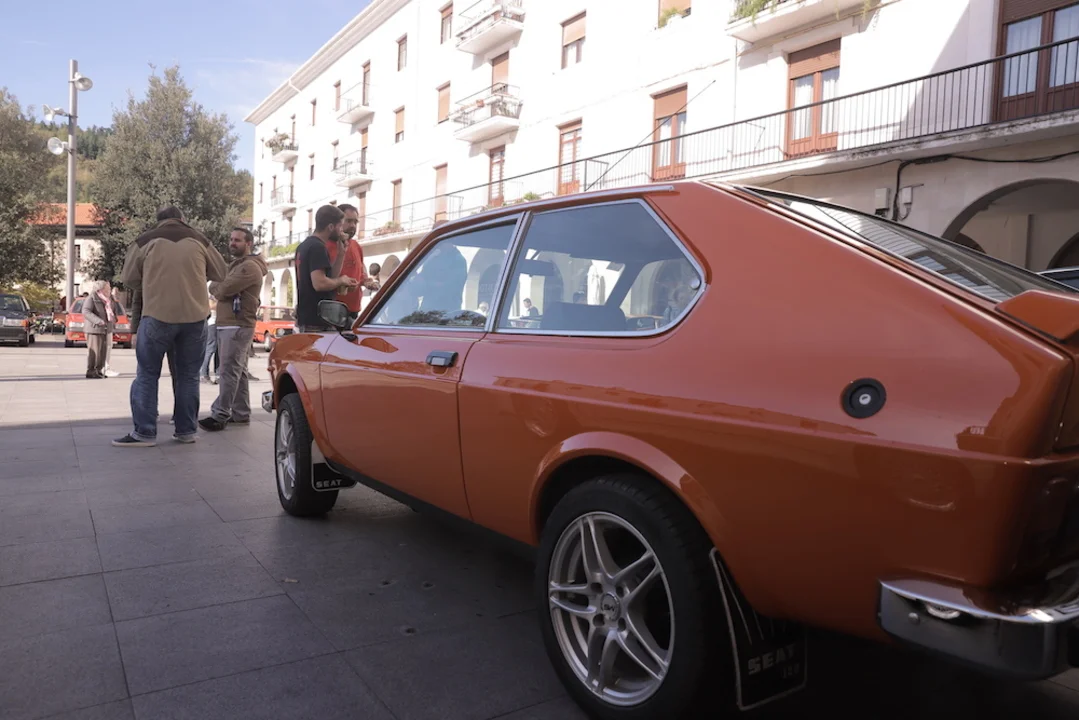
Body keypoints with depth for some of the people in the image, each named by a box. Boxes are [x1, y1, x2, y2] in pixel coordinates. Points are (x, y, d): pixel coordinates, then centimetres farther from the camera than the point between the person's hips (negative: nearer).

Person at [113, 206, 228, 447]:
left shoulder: (146, 240, 2)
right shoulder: (199, 240, 6)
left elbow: (129, 278, 8)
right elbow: (221, 273, 14)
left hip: (157, 315, -2)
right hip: (195, 316, 2)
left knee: (147, 375, 7)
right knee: (188, 375, 11)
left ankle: (144, 432, 5)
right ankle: (186, 430, 14)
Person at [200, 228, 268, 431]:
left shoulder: (249, 267, -11)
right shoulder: (238, 265, 26)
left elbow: (223, 290, -17)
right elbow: (227, 291, 22)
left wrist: (213, 286, 3)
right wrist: (218, 288, 1)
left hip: (237, 326, -11)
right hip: (228, 324, 11)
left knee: (229, 371, -12)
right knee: (237, 371, 10)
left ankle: (220, 415, -13)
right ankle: (241, 413, 13)